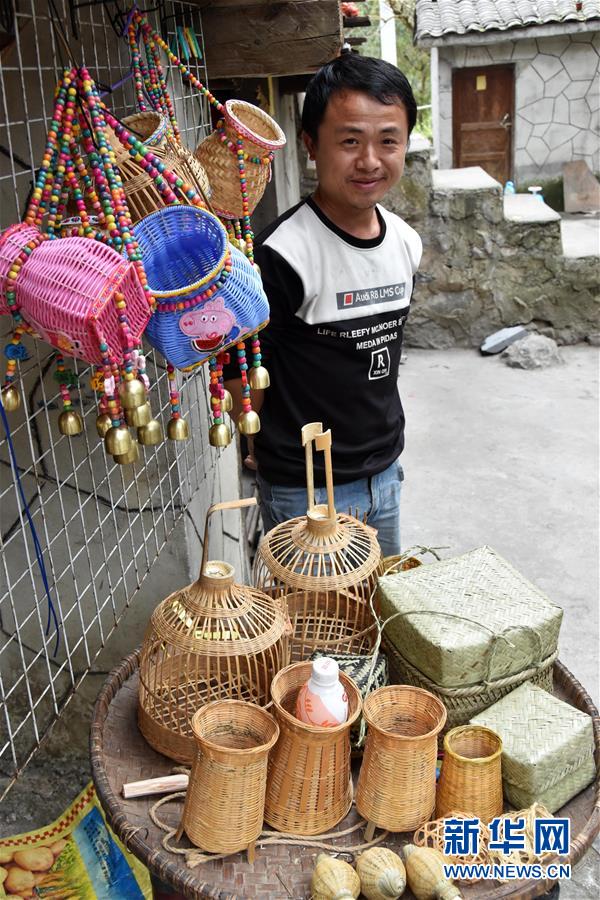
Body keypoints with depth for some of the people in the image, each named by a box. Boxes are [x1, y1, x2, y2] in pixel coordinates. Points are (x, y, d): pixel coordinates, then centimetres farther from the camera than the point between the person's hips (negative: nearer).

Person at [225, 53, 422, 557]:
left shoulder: (406, 243, -1)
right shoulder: (284, 255, -24)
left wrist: (382, 454, 14)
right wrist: (281, 454, -4)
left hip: (385, 474, 7)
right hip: (305, 492, -7)